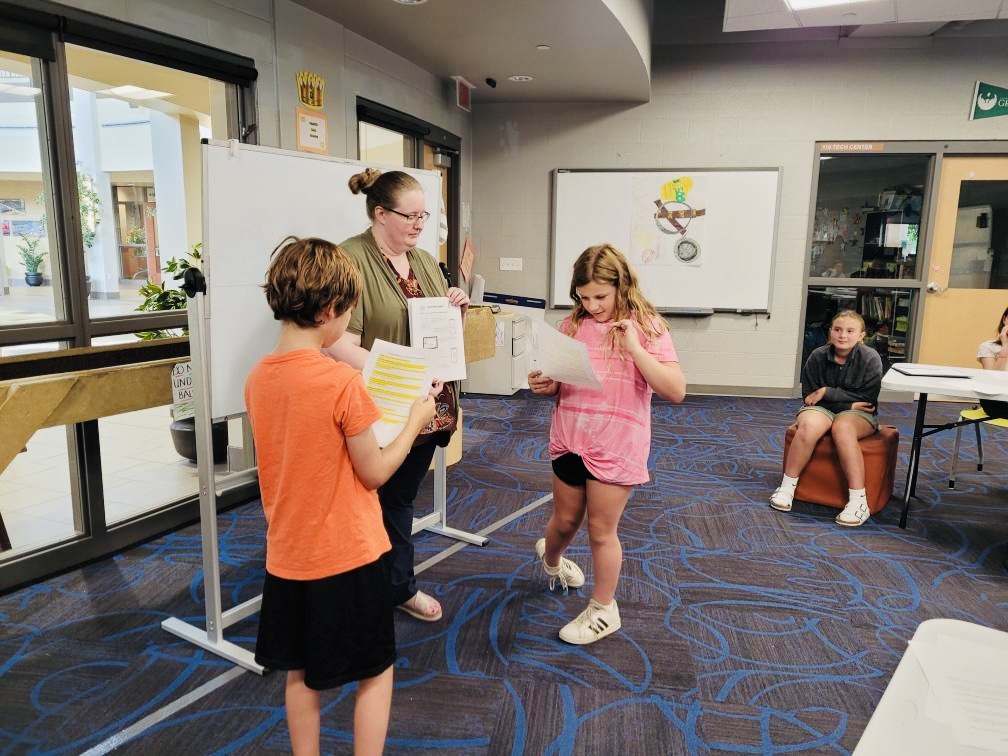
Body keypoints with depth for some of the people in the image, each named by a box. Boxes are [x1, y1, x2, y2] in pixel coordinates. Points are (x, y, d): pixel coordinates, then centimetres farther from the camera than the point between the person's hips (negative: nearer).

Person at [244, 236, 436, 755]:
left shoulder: (257, 379, -3)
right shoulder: (343, 383, -23)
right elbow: (373, 474, -13)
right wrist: (414, 421, -1)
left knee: (300, 673, 22)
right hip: (347, 555, -6)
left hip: (287, 555, 6)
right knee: (376, 671, 15)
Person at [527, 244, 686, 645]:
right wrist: (542, 384, -13)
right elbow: (557, 384, 10)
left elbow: (676, 391, -17)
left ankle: (603, 610, 29)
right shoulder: (572, 326, 2)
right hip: (570, 441, 4)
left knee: (601, 530, 7)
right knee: (565, 520, 19)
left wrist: (634, 348, -25)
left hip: (616, 447, -3)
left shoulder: (647, 327, -9)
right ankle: (551, 559, 53)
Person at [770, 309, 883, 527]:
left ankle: (859, 501, -33)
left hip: (858, 414, -1)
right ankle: (787, 487, -20)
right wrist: (848, 403, -13)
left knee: (842, 428, -36)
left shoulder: (870, 358, -10)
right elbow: (809, 397, -4)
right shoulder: (817, 356, -7)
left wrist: (827, 392, -16)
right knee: (809, 426, -34)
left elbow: (867, 400, -11)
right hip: (822, 408, 1)